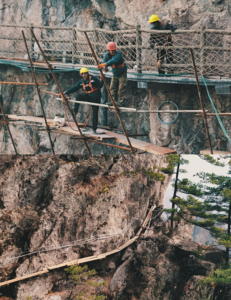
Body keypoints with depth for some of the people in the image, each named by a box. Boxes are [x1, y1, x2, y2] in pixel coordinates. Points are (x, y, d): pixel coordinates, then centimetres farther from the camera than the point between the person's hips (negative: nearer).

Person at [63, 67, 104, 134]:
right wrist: (65, 92, -3)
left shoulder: (93, 79, -12)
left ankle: (94, 129, 6)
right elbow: (74, 88, 3)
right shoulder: (81, 82, 1)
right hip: (88, 97, 4)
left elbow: (100, 86, -14)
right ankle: (75, 112, -20)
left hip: (95, 98, -4)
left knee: (95, 114, -3)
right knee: (78, 97, -25)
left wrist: (101, 80, -33)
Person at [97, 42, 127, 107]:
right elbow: (104, 61, -25)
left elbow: (113, 60, -45)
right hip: (115, 74, 6)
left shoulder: (119, 53, -28)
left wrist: (104, 64, -58)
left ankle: (121, 102, -6)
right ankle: (114, 101, 13)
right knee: (112, 87, 6)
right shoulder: (107, 54, -9)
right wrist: (105, 67, -49)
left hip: (122, 73, -6)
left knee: (121, 88, -10)